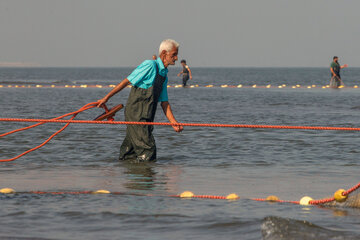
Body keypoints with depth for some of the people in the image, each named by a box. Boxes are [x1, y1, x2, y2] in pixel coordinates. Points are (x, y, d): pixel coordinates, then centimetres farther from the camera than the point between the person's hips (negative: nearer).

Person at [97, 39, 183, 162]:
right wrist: (106, 97, -7)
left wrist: (174, 122, 7)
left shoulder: (164, 75, 17)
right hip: (136, 114, -8)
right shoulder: (150, 65, -10)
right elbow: (127, 81, -8)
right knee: (148, 152, -11)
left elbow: (164, 103, 17)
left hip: (145, 118, 8)